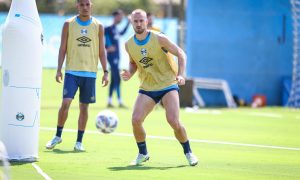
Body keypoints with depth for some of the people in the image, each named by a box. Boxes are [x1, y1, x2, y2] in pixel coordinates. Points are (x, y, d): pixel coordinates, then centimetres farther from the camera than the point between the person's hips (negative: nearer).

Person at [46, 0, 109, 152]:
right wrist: (59, 70, -5)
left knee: (84, 106, 4)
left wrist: (105, 72, -1)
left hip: (90, 72, 1)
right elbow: (62, 49, 4)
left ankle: (79, 141, 11)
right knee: (65, 102, -12)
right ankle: (58, 136, 5)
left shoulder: (98, 26, 5)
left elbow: (101, 51, 7)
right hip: (72, 71, -1)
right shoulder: (69, 24, 3)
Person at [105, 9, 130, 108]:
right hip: (112, 56, -10)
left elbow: (122, 33, 36)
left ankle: (109, 102, 16)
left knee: (113, 79, 11)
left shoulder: (115, 29, 14)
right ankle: (120, 102, -14)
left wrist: (128, 23, 35)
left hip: (116, 57, 10)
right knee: (117, 79, -12)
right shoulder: (109, 28, -13)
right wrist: (107, 47, -25)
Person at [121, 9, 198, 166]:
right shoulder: (129, 45, 0)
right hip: (147, 88, 4)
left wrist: (180, 74, -21)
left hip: (168, 85, -4)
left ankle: (188, 153, 6)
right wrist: (129, 73, -5)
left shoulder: (159, 39, -13)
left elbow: (181, 54, -7)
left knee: (173, 121, -18)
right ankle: (143, 153, 10)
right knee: (136, 120, -14)